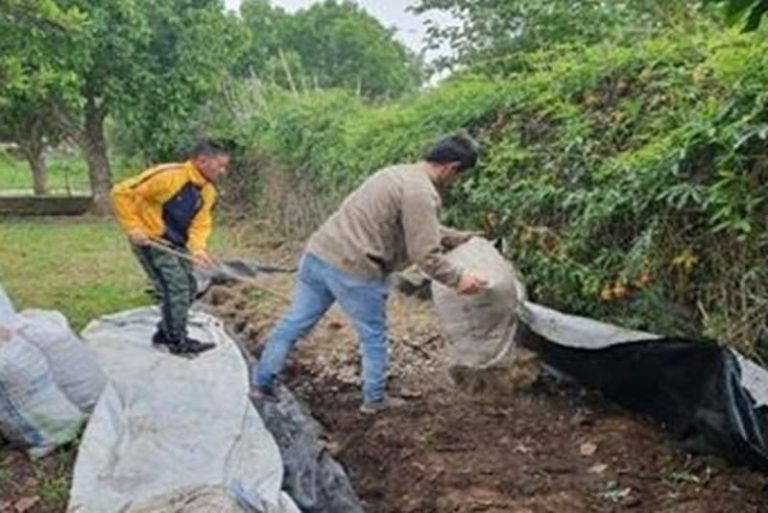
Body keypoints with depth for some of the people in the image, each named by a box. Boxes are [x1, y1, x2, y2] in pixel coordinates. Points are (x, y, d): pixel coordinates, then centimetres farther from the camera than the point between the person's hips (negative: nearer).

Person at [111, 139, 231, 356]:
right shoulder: (168, 176, -25)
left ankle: (165, 334, 26)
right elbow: (121, 193, -23)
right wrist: (133, 227, -25)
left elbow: (200, 223, 0)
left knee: (188, 289, 10)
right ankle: (178, 342, 4)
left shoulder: (207, 192, 0)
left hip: (175, 244, 9)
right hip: (150, 241, -9)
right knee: (175, 287, -10)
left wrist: (198, 248, -21)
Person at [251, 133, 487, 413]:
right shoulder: (421, 192, -14)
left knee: (293, 323, 17)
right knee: (374, 338, 12)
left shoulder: (398, 173, 17)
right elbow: (425, 255, -15)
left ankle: (260, 384, 27)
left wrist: (457, 237, 35)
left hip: (318, 253, 9)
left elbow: (420, 228, 30)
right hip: (353, 269, -9)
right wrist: (457, 278, -3)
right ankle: (374, 399, 27)